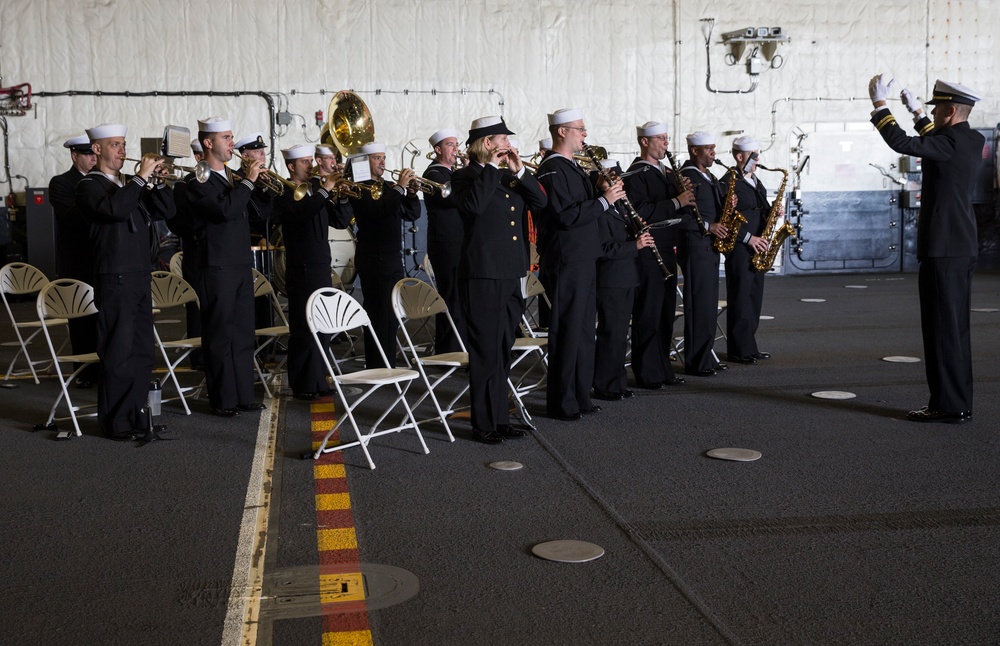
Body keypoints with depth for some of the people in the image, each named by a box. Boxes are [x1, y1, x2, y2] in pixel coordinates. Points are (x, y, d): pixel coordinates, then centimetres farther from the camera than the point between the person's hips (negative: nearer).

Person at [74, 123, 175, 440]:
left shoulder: (130, 186, 18)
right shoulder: (89, 186, -3)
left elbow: (165, 211, 13)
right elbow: (115, 210, -23)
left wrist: (159, 180, 0)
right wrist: (141, 177, -18)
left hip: (140, 279, 7)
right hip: (114, 280, -7)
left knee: (142, 354, 9)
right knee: (118, 354, -4)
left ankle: (136, 415, 17)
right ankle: (115, 422, 4)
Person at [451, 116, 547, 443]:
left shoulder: (508, 177, 15)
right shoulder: (465, 177, -6)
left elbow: (540, 202, 6)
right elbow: (473, 205, -27)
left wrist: (520, 171, -5)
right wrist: (491, 167, -19)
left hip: (510, 275, 8)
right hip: (482, 276, -8)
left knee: (502, 352, 13)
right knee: (485, 352, -3)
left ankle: (500, 418, 21)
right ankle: (484, 424, 4)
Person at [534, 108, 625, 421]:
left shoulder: (572, 167, 17)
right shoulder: (551, 170, -14)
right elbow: (565, 215, -23)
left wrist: (602, 192, 4)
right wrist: (604, 200, -18)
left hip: (584, 260, 10)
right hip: (566, 262, -10)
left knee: (584, 329, 13)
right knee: (567, 330, -5)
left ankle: (580, 395, 22)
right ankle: (561, 403, 3)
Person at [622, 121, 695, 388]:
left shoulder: (667, 173, 18)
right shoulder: (636, 174, -11)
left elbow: (673, 210, 21)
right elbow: (640, 211, -24)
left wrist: (685, 195, 1)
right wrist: (676, 202, -23)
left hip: (667, 251, 9)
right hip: (648, 253, -9)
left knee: (666, 313, 13)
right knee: (648, 315, -4)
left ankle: (663, 369, 21)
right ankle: (647, 374, 2)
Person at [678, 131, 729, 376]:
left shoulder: (711, 178, 18)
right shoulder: (686, 178, -11)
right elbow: (679, 216, -19)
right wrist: (707, 227, -19)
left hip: (711, 245, 9)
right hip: (694, 246, -9)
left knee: (709, 303, 12)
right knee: (698, 303, -7)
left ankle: (707, 357, 19)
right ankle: (696, 362, -1)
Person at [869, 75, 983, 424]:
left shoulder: (952, 142, -16)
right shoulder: (974, 141, 12)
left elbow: (901, 143, -23)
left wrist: (879, 104, -13)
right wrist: (916, 113, 30)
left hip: (942, 250, -10)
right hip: (962, 247, 10)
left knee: (943, 327, -5)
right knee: (955, 328, 13)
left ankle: (948, 405, -1)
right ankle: (959, 403, 20)